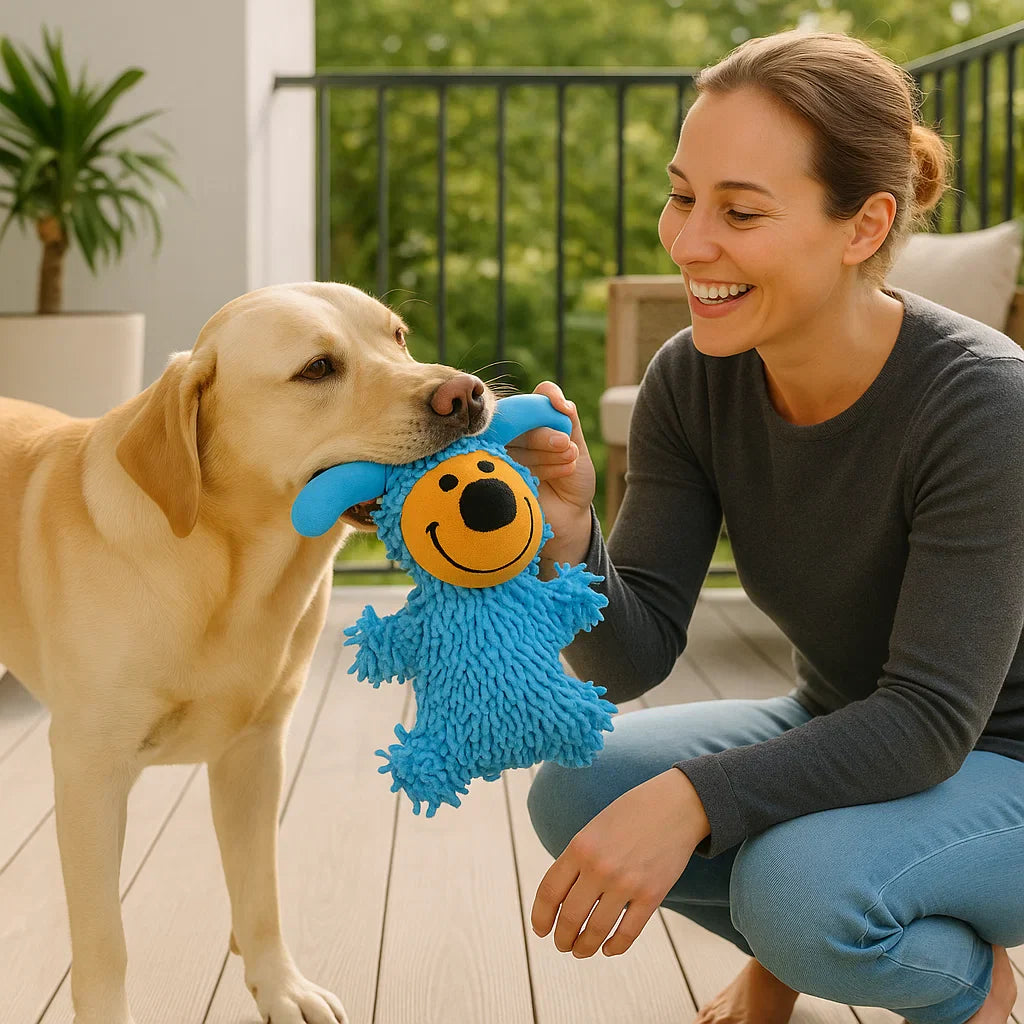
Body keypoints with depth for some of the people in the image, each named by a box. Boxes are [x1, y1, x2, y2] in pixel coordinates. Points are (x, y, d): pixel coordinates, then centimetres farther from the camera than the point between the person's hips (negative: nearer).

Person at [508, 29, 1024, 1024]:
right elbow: (632, 660, -13)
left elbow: (932, 718, -29)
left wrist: (692, 796, -41)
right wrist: (566, 533, -34)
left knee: (803, 885, -32)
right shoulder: (690, 380, -12)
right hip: (835, 736, 6)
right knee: (576, 791, -15)